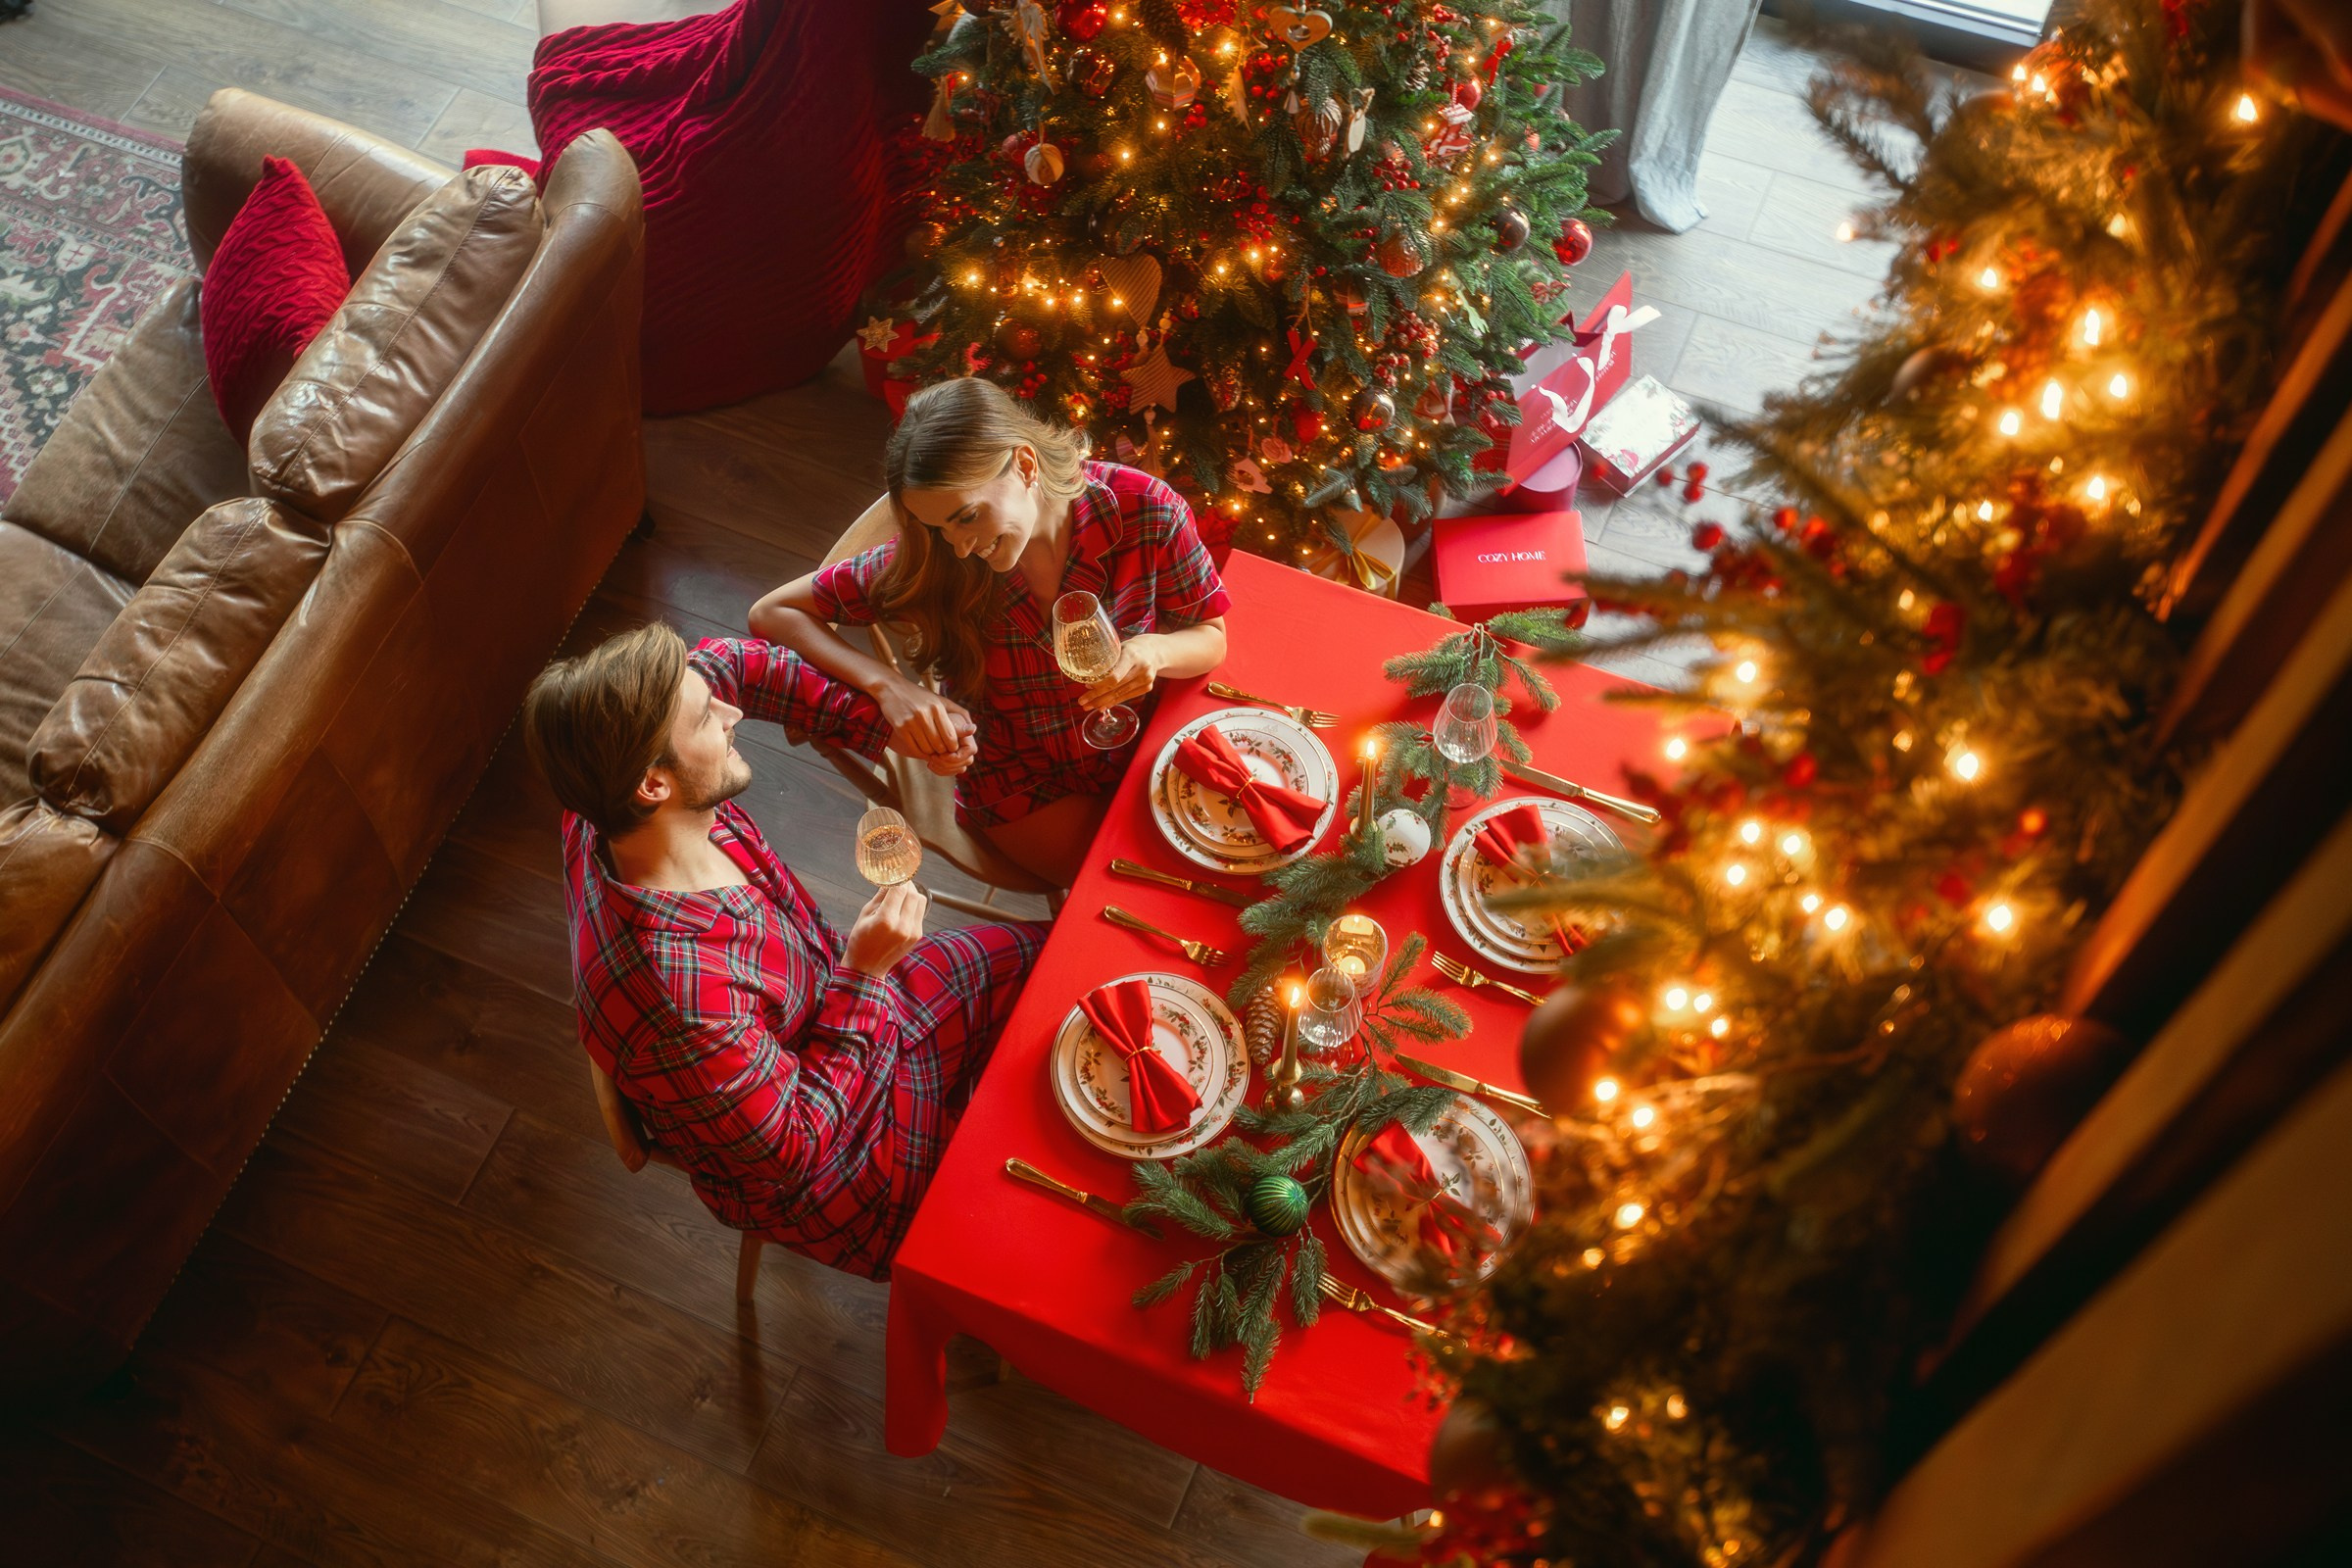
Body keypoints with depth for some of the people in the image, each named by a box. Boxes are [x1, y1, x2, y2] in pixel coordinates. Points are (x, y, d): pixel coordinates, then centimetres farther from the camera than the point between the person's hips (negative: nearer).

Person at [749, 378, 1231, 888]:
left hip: (1141, 747, 2)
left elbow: (1210, 639, -7)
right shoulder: (930, 560, -23)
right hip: (1020, 784, -2)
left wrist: (1154, 651, -32)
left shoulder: (1146, 510, -22)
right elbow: (772, 612, -15)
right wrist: (890, 688, -31)